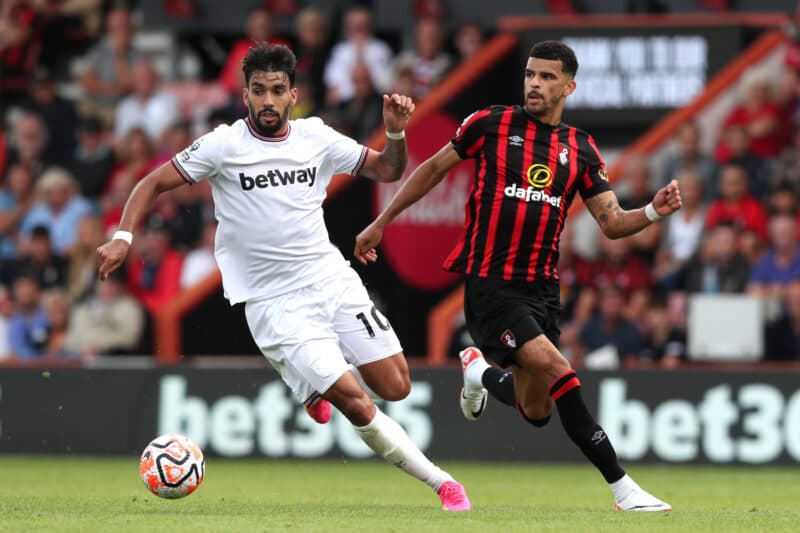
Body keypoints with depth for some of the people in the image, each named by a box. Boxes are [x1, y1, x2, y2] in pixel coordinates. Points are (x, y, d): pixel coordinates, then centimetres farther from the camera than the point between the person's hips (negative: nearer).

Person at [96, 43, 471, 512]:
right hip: (274, 303, -4)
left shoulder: (316, 137, 3)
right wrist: (124, 236, -16)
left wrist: (396, 132, -7)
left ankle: (318, 382, 30)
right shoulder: (224, 145, -7)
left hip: (333, 280, 4)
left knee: (396, 387, 0)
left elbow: (387, 170, 13)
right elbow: (153, 183, -2)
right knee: (357, 404, -15)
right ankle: (441, 482, 0)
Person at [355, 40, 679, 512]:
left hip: (542, 287, 5)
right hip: (490, 283, -5)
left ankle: (480, 372, 40)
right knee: (557, 369, -24)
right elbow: (435, 168, 11)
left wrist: (655, 211, -14)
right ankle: (622, 487, -19)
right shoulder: (491, 124, -1)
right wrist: (381, 222, 14)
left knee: (537, 412, 6)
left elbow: (612, 223, 6)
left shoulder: (581, 149, 7)